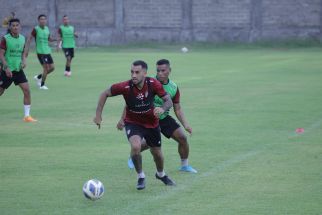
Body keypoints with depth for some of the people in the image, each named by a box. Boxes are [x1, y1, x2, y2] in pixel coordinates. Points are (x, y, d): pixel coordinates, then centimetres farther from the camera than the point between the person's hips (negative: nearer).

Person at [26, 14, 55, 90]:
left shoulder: (47, 29, 10)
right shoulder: (36, 29, -9)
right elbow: (29, 39, -6)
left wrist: (55, 39, 3)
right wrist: (27, 49, -12)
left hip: (47, 51, 7)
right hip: (40, 52, -7)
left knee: (52, 67, 5)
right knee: (46, 67, -11)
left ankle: (38, 77, 25)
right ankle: (42, 85, 3)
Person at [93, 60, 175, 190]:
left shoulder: (153, 84, -23)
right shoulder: (125, 87, -27)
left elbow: (168, 100, -15)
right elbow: (105, 94, -13)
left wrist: (162, 109, -38)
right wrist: (98, 115, -15)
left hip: (152, 123, 2)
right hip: (133, 123, -2)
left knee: (157, 152, 17)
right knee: (135, 146, -29)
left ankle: (161, 174, 51)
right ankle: (141, 177, -4)